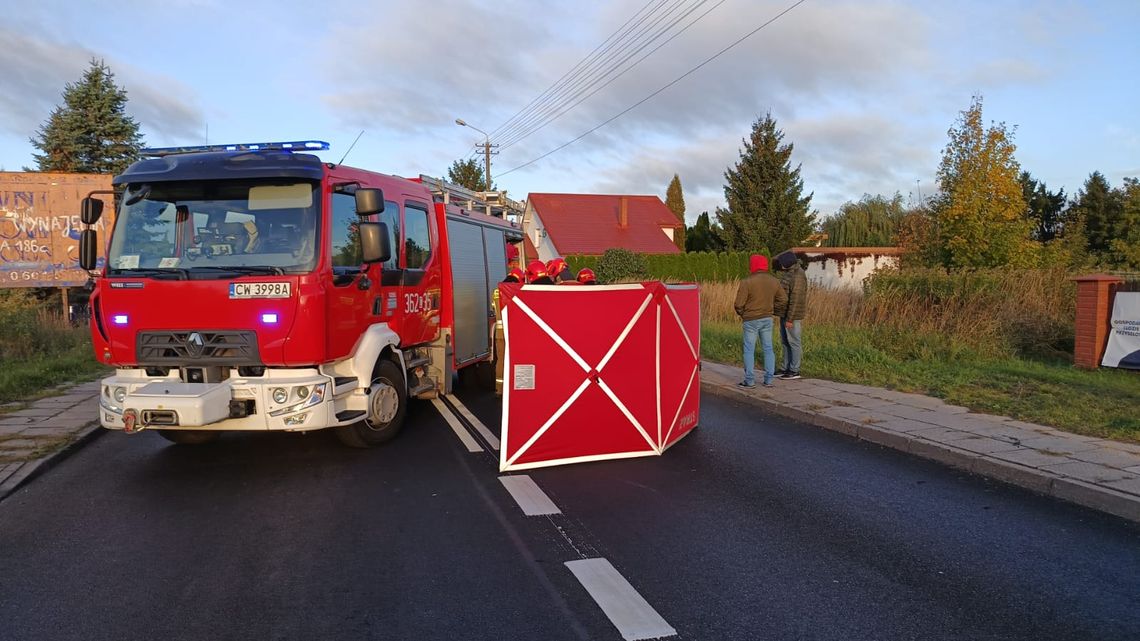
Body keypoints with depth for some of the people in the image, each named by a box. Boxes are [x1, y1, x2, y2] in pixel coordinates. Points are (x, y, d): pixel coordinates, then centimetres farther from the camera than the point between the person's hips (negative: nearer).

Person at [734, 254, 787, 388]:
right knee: (768, 349, 12)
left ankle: (750, 381, 4)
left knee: (749, 350, 3)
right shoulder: (774, 281, 2)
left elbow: (739, 304, -14)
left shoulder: (747, 282, -16)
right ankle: (768, 380, 13)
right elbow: (783, 299, 7)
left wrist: (741, 313, 6)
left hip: (751, 320, -5)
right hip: (767, 319, 5)